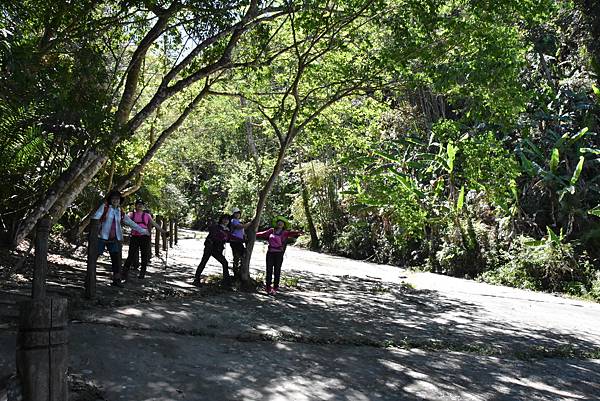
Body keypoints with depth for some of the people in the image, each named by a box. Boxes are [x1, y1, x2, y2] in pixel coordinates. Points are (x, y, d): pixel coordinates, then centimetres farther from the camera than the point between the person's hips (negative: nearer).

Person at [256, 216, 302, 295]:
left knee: (277, 271, 0)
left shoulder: (285, 233, 0)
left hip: (279, 254, -3)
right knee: (269, 270, 4)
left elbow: (291, 233, -18)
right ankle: (268, 287, 10)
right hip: (270, 253, 3)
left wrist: (298, 233, -38)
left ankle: (275, 288, 6)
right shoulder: (271, 230, 10)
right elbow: (262, 234, 21)